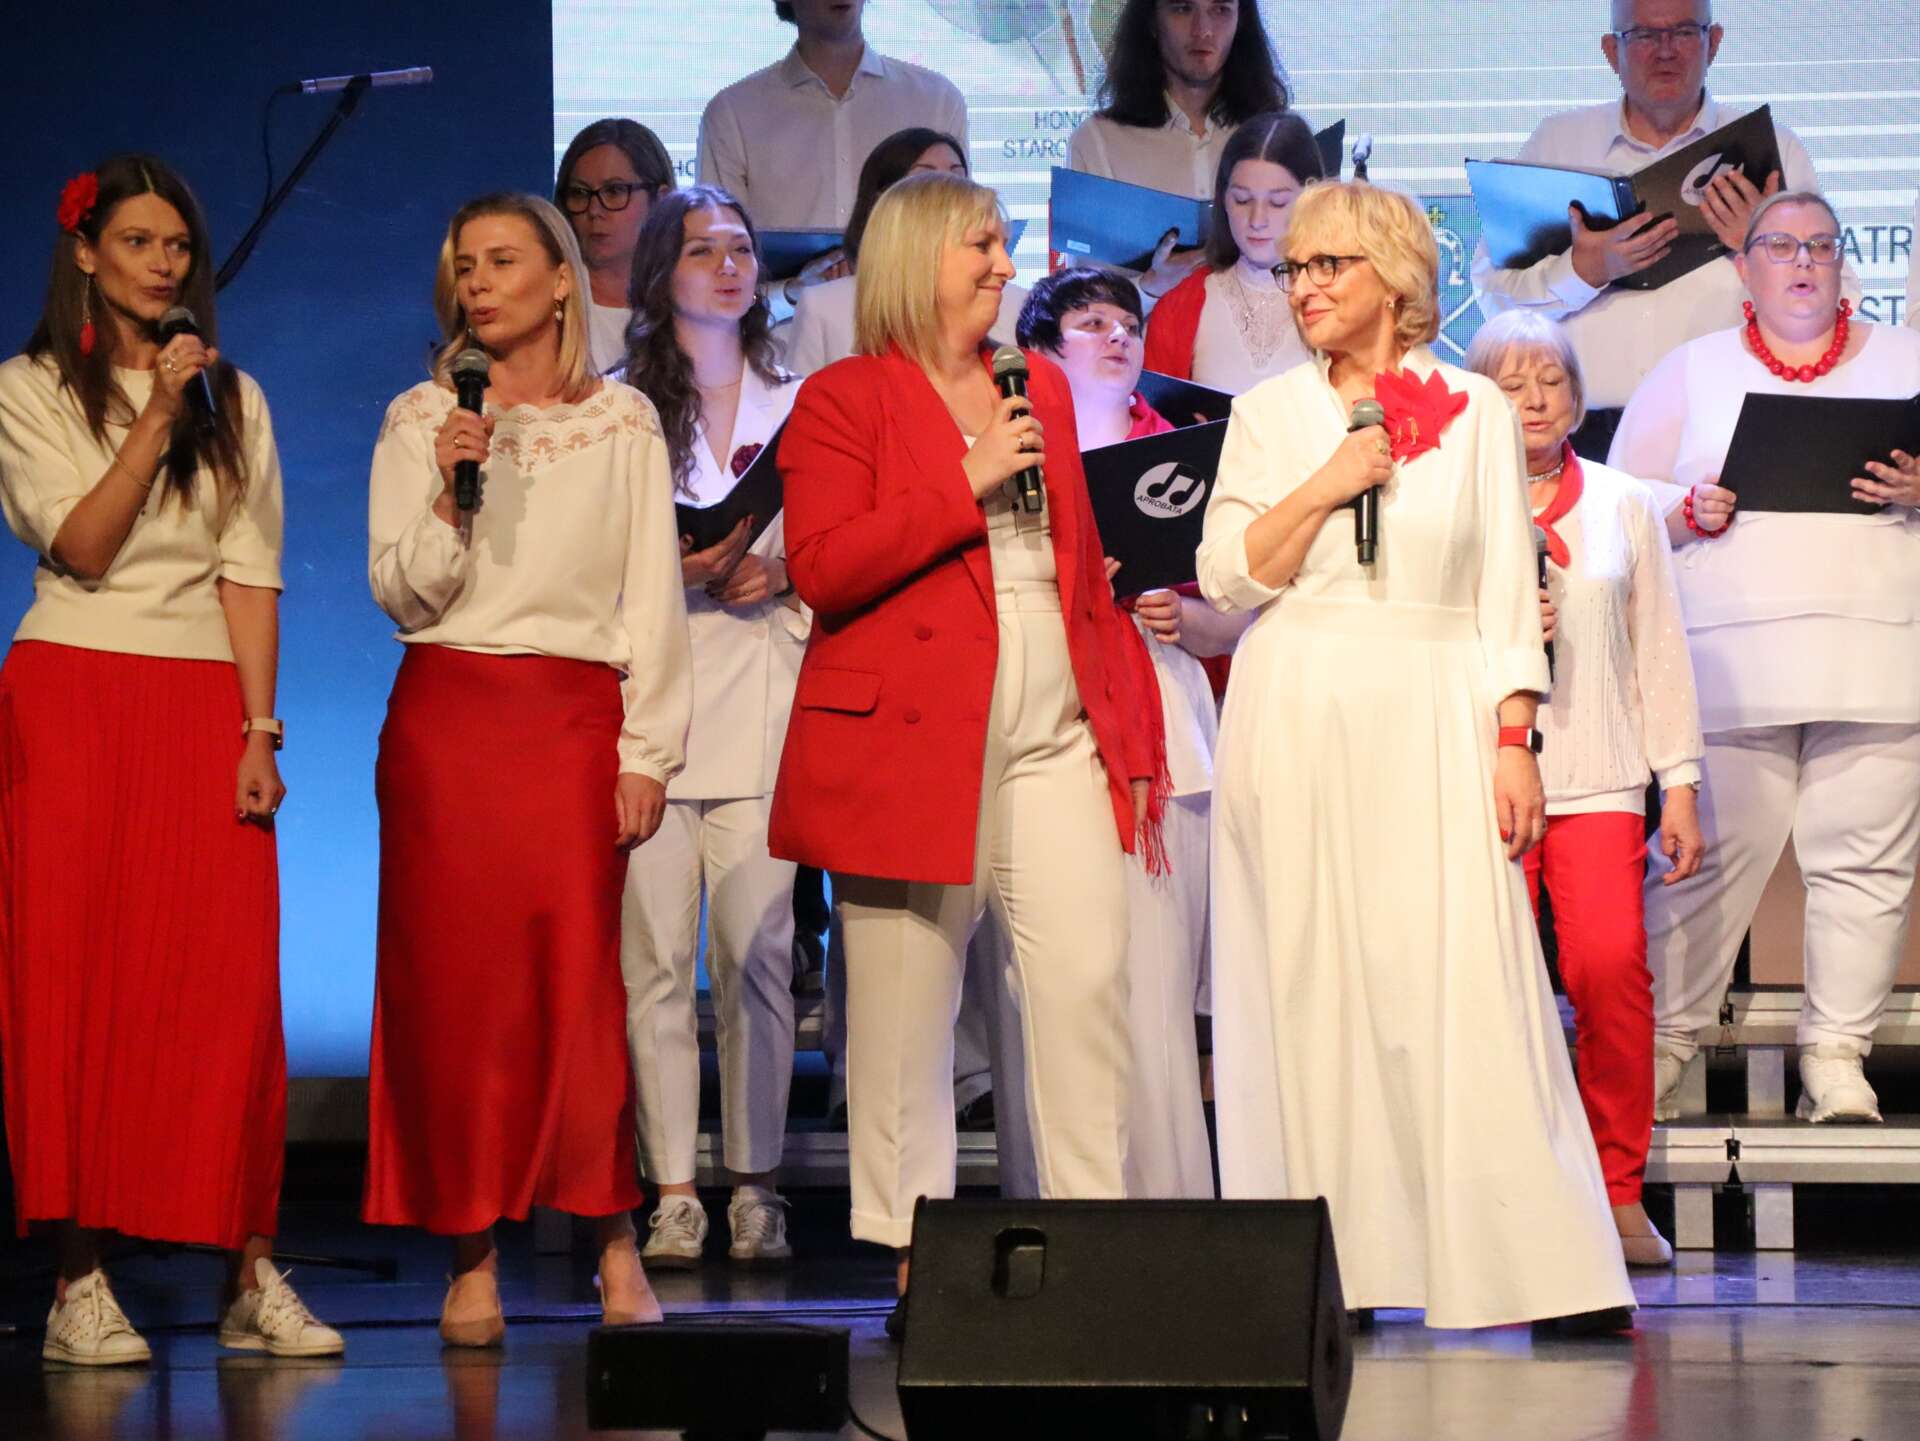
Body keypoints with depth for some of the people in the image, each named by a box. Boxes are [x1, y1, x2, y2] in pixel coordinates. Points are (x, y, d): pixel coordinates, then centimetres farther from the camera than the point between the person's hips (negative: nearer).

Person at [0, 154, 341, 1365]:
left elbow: (250, 572, 8)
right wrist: (157, 417, -12)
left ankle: (252, 1275, -5)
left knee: (229, 984, -6)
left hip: (207, 707, 2)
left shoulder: (235, 399, 15)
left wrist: (259, 730, -1)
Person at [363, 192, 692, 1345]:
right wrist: (450, 497, -14)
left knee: (579, 972, -10)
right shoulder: (422, 420, 10)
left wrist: (647, 753, 0)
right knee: (456, 979, -4)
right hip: (447, 718, 1)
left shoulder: (623, 424, 10)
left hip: (576, 718, -1)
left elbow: (652, 597, 7)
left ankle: (616, 1244, -2)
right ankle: (474, 1258, 0)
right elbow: (403, 594, 3)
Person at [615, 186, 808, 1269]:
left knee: (757, 950, -6)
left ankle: (756, 1189, -1)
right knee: (656, 954, -6)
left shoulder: (799, 404, 17)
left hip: (762, 701, 1)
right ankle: (672, 1191, -3)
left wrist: (785, 570, -3)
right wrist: (676, 567, -10)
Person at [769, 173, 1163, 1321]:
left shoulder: (1042, 390, 20)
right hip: (908, 748, -4)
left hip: (1056, 744, 4)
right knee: (906, 1005, 0)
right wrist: (967, 484, -13)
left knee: (1090, 985, -6)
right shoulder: (844, 401, 2)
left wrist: (1133, 735, 18)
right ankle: (912, 1254, 7)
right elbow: (821, 570, -11)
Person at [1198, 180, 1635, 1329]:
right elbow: (1229, 577, 3)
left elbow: (1507, 590, 5)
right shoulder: (1270, 415, 10)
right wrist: (1327, 485, -8)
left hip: (1430, 723, -1)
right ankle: (1332, 1268, 1)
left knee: (1466, 981, -9)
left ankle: (1545, 1270, -9)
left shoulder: (1473, 409, 7)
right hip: (1297, 722, 1)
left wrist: (1515, 738, -3)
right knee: (1312, 984, -2)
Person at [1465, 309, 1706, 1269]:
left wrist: (1680, 783, 10)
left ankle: (1619, 1191, -3)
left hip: (1599, 775, 1)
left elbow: (1660, 649, 13)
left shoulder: (1624, 504, 12)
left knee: (1611, 969, -14)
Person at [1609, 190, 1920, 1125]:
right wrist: (1691, 511, -7)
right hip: (1732, 656, -1)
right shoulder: (1691, 370, 14)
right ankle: (1664, 1043, 5)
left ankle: (1836, 1052, 6)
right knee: (1707, 855, -4)